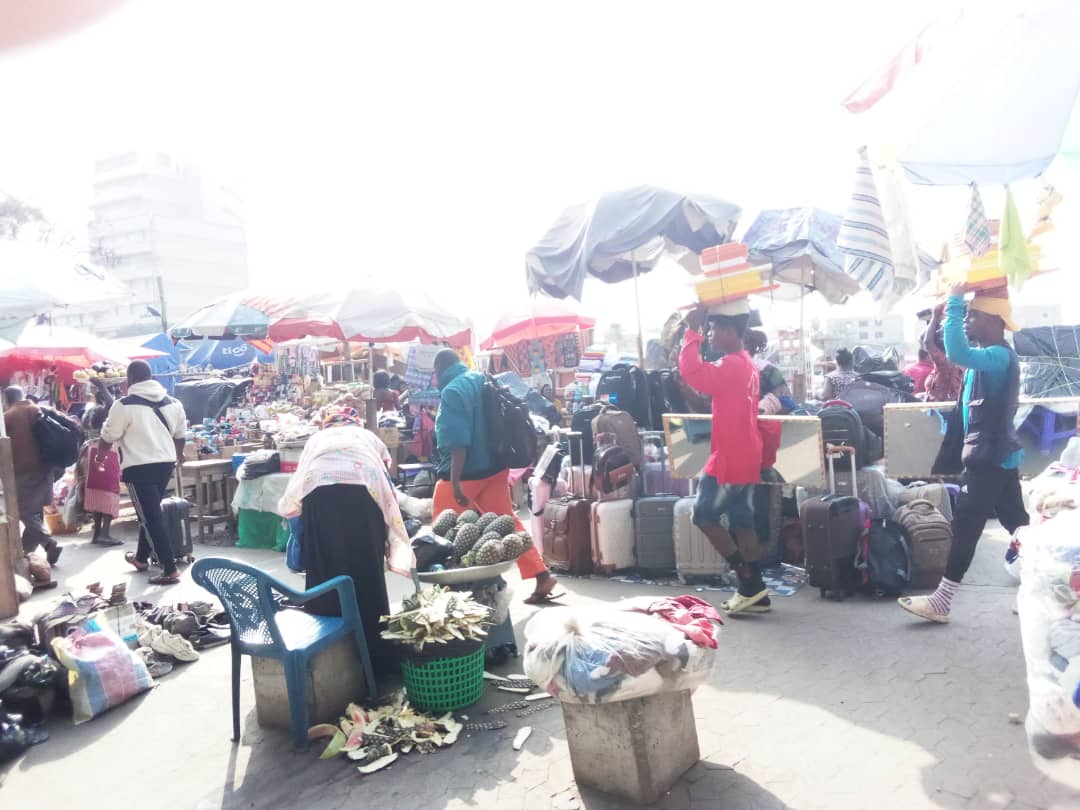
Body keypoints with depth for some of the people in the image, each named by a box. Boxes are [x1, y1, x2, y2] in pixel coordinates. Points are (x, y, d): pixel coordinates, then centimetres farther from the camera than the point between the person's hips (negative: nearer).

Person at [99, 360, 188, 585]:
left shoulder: (124, 405, -11)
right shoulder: (173, 402, 7)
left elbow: (108, 437, -2)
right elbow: (180, 434, 18)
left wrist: (100, 457, 18)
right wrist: (178, 455, 37)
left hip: (138, 467, -6)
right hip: (165, 464, 6)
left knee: (150, 517, -4)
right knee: (150, 512, 22)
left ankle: (170, 570, -6)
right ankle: (141, 557, 37)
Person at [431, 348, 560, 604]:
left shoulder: (452, 392, -15)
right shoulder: (481, 380, 8)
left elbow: (458, 440, -22)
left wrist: (455, 481, -23)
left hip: (465, 473, -8)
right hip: (494, 467, 8)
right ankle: (542, 575, 7)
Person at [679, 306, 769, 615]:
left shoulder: (731, 365, -18)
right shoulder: (746, 364, 15)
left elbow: (692, 372, -28)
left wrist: (692, 331, -21)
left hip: (730, 458, -10)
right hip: (745, 457, 10)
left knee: (704, 515, -3)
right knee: (742, 522, 11)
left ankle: (749, 581, 0)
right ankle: (755, 589, 13)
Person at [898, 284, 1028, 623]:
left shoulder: (1000, 356, -18)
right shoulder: (989, 358, 13)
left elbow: (957, 353, -37)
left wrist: (954, 301, -28)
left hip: (989, 458, -10)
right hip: (996, 456, 10)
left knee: (964, 527, -6)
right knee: (1016, 524, 13)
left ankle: (941, 603, 0)